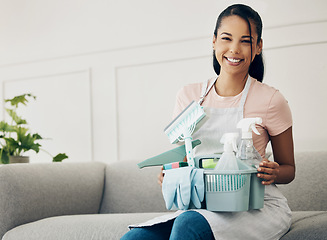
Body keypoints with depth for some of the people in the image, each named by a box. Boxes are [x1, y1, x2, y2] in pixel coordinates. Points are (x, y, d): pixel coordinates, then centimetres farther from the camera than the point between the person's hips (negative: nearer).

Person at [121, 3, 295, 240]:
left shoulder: (271, 100, -2)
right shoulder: (189, 96, 9)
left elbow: (288, 169, 8)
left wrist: (273, 173, -15)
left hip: (256, 206, -3)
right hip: (201, 206, 3)